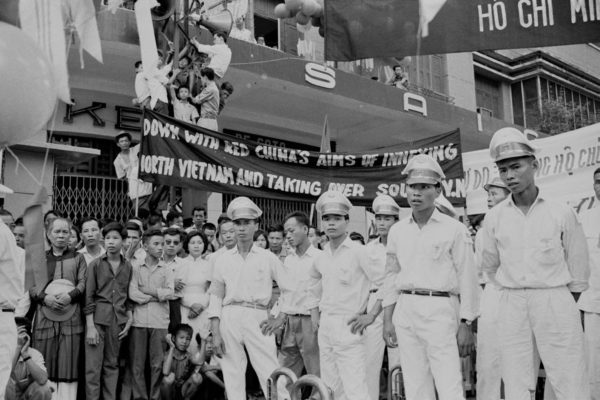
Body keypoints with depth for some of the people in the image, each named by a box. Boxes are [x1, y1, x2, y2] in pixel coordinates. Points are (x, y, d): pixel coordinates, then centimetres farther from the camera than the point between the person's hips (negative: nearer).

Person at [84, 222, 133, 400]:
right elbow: (88, 297, -4)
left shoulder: (128, 267, 9)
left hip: (118, 319, 3)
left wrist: (129, 319, 3)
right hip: (98, 318, -3)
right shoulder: (96, 264, 0)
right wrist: (90, 326, -10)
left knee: (112, 365, 9)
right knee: (93, 367, -4)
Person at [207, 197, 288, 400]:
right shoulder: (223, 259, 12)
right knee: (232, 377, 2)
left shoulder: (268, 257, 8)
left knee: (272, 376, -8)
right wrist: (215, 334, 0)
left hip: (258, 319, -2)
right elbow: (216, 297, 7)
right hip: (229, 318, 2)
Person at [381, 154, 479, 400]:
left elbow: (467, 279, -2)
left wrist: (465, 325, -6)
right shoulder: (397, 231, 11)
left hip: (440, 310, -4)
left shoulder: (454, 230, -2)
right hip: (405, 311, 5)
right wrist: (387, 319, 10)